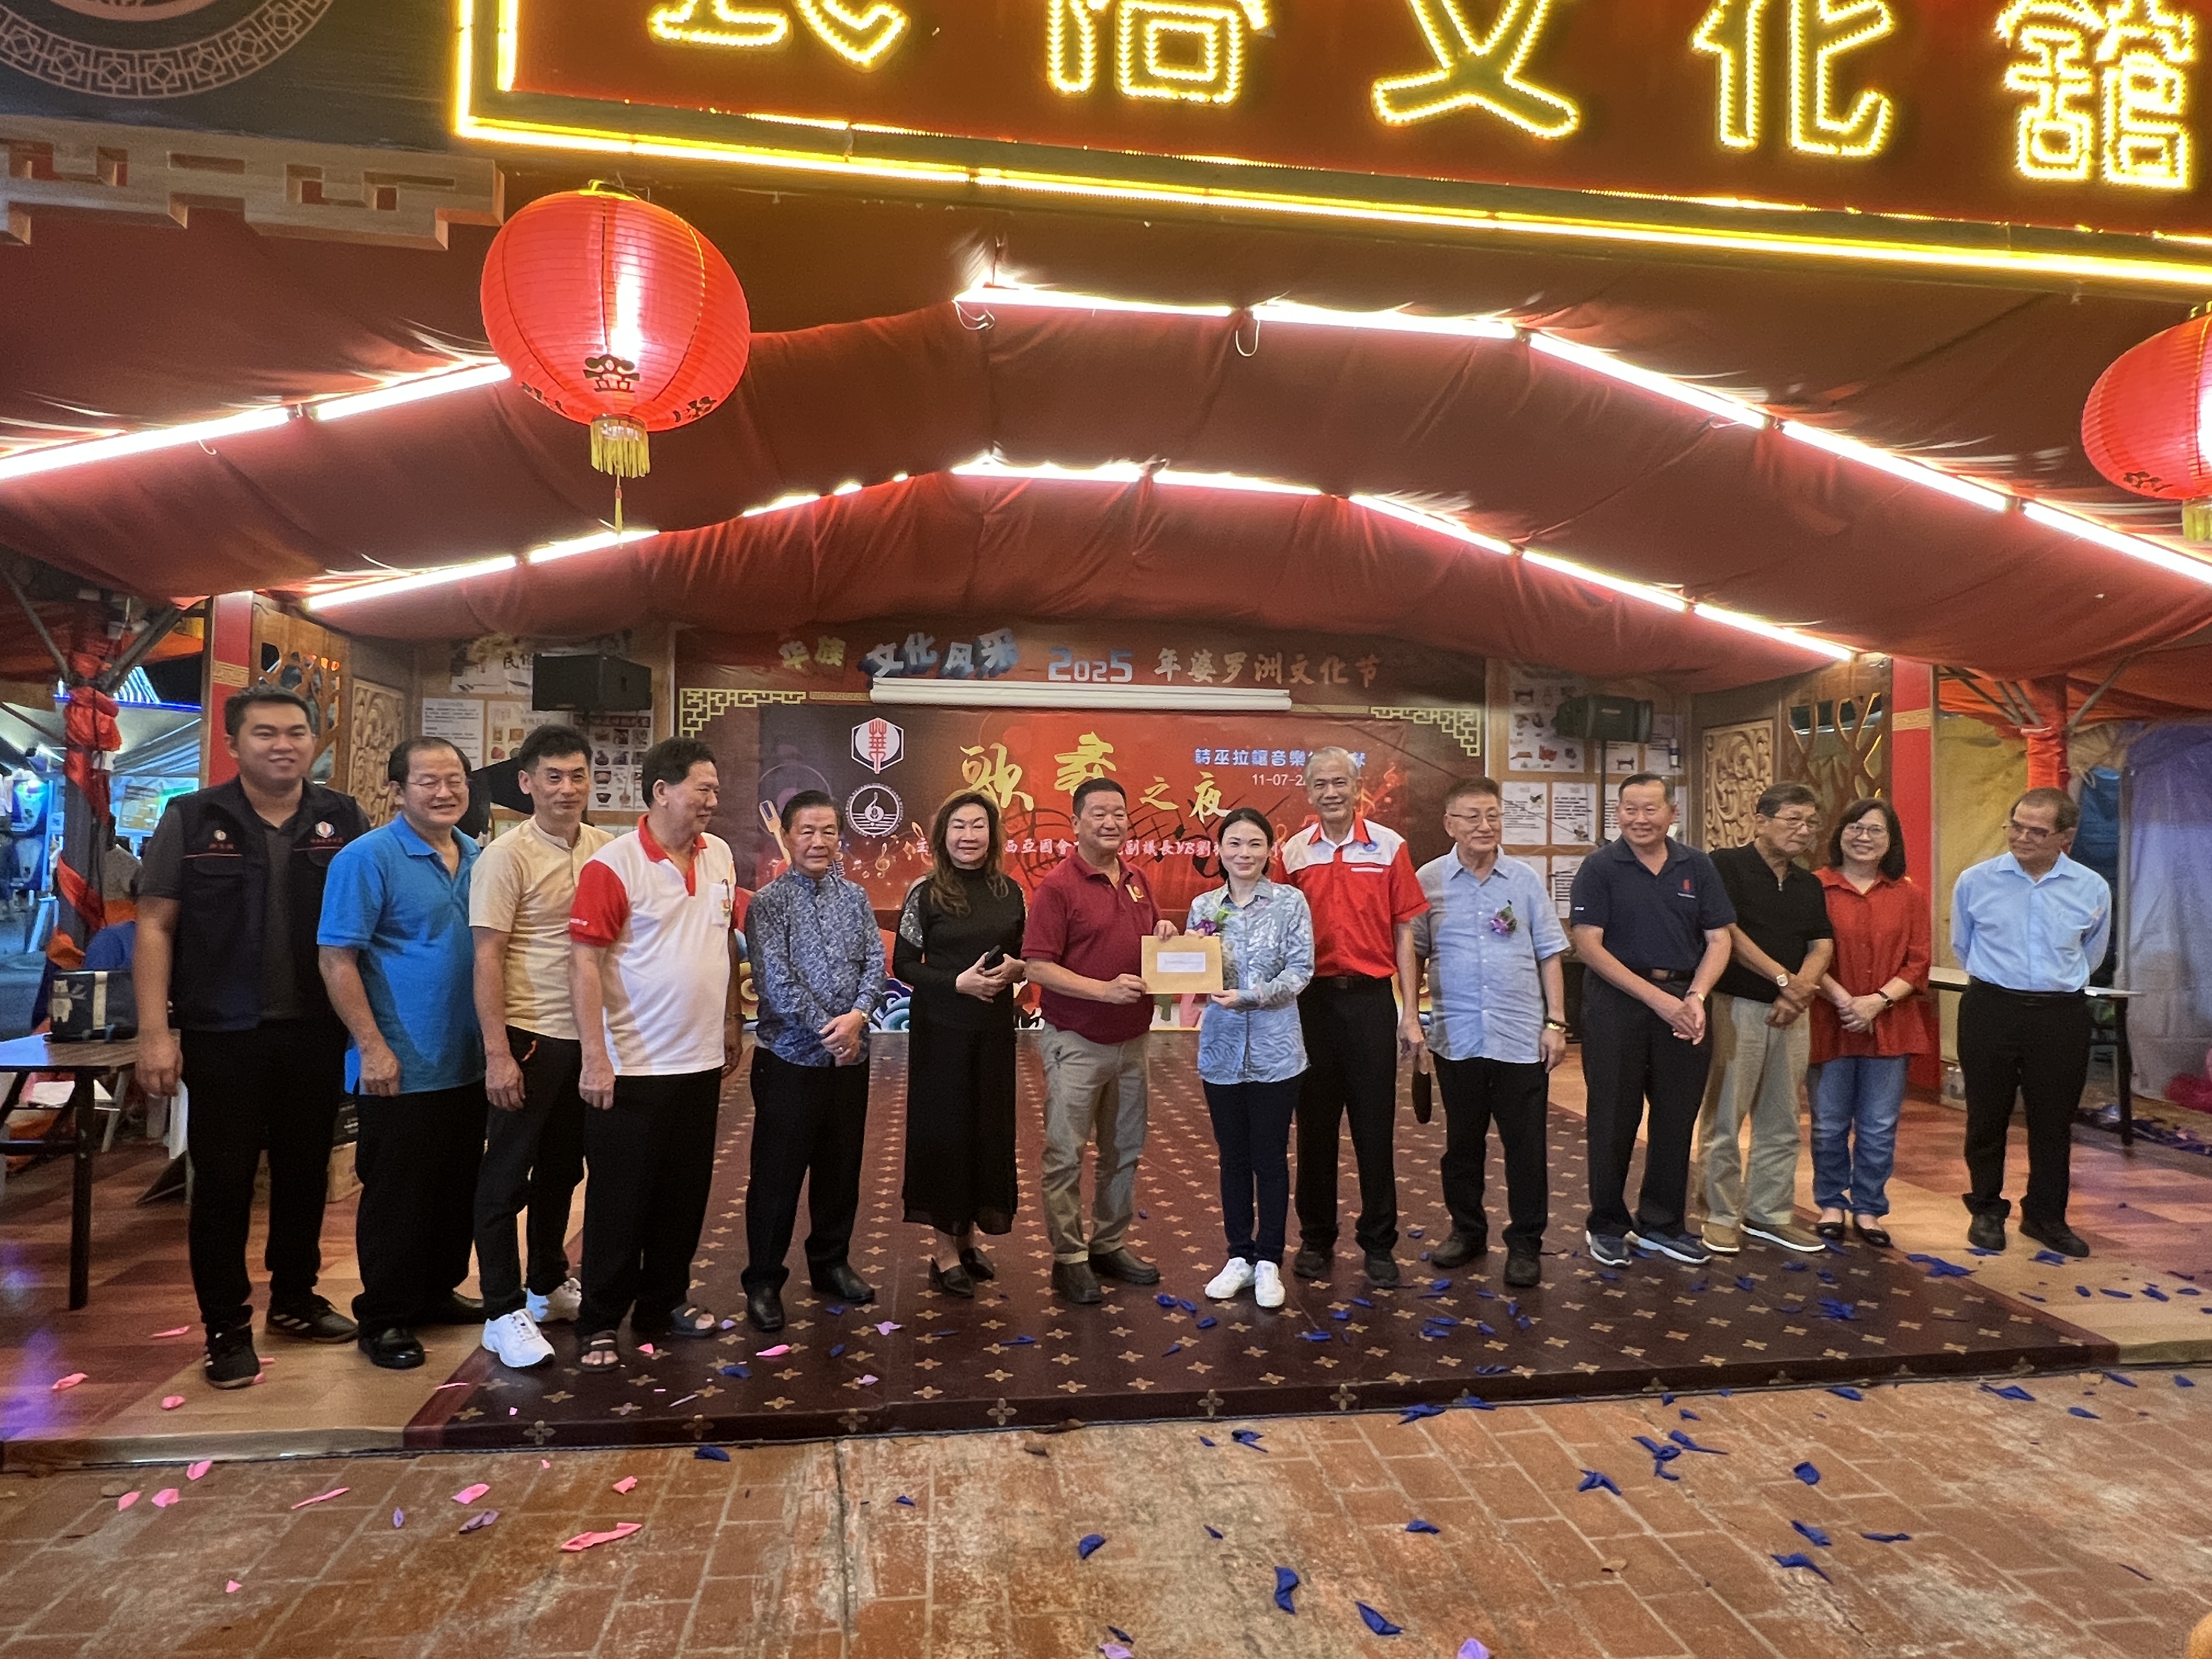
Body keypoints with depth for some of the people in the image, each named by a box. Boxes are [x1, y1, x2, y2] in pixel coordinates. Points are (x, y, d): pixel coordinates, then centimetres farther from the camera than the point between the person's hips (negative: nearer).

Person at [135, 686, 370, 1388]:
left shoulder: (345, 821, 1)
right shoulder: (192, 819, -2)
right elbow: (155, 927, -3)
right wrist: (155, 1033, -10)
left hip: (317, 1034, 2)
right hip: (223, 1035, -2)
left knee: (305, 1172, 14)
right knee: (223, 1182, 6)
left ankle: (294, 1298, 32)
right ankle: (227, 1327, 19)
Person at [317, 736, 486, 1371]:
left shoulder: (479, 860, 7)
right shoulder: (368, 857, -11)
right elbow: (337, 960, -14)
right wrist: (373, 1048, -18)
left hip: (469, 1062, 6)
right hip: (403, 1068, -6)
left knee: (459, 1189, 17)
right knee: (396, 1195, 4)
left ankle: (438, 1292, 33)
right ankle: (383, 1318, 19)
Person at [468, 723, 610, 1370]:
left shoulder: (605, 849, 4)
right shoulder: (507, 856, -11)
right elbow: (487, 958, -13)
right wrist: (498, 1053, -17)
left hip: (587, 1034, 6)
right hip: (530, 1036, -6)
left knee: (562, 1168, 18)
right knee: (507, 1174, 4)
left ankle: (547, 1285, 34)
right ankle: (502, 1313, 15)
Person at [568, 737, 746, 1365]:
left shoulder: (720, 856, 6)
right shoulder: (613, 865, -14)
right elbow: (585, 961, -16)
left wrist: (731, 1020, 13)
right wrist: (595, 1058, -19)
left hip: (701, 1061, 6)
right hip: (632, 1067, -6)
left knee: (685, 1194, 16)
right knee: (620, 1201, 6)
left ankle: (666, 1302, 31)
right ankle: (600, 1324, 20)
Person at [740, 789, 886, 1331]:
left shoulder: (855, 898, 7)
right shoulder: (769, 902, -7)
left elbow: (875, 964, 2)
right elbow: (775, 981, -14)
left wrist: (858, 1016, -16)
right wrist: (828, 1032, -15)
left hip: (850, 1059, 5)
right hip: (790, 1060, -4)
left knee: (842, 1169, 15)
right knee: (776, 1176, 3)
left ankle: (831, 1263, 32)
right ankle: (763, 1281, 17)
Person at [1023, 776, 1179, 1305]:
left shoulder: (1137, 882, 9)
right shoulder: (1057, 887, -12)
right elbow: (1038, 966, -17)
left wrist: (1165, 935, -2)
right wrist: (1104, 990, -26)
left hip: (1131, 1041, 7)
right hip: (1077, 1042, -7)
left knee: (1125, 1151, 16)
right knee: (1065, 1156, 2)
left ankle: (1110, 1245, 30)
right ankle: (1069, 1258, 14)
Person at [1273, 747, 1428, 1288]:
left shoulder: (1389, 847, 0)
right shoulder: (1291, 853, 3)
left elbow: (1402, 933, 1)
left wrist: (1410, 1013, -2)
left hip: (1371, 998, -1)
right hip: (1312, 999, 1)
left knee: (1375, 1125, 5)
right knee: (1316, 1124, 10)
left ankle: (1379, 1243, 19)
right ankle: (1316, 1239, 23)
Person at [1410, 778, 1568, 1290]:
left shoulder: (1526, 880, 3)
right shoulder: (1428, 881, 0)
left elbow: (1549, 955, 6)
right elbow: (1411, 956, 3)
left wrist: (1556, 1022, 1)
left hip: (1522, 1036, 0)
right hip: (1455, 1037, 0)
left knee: (1525, 1144, 5)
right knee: (1462, 1140, 13)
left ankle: (1526, 1243, 18)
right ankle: (1467, 1229, 29)